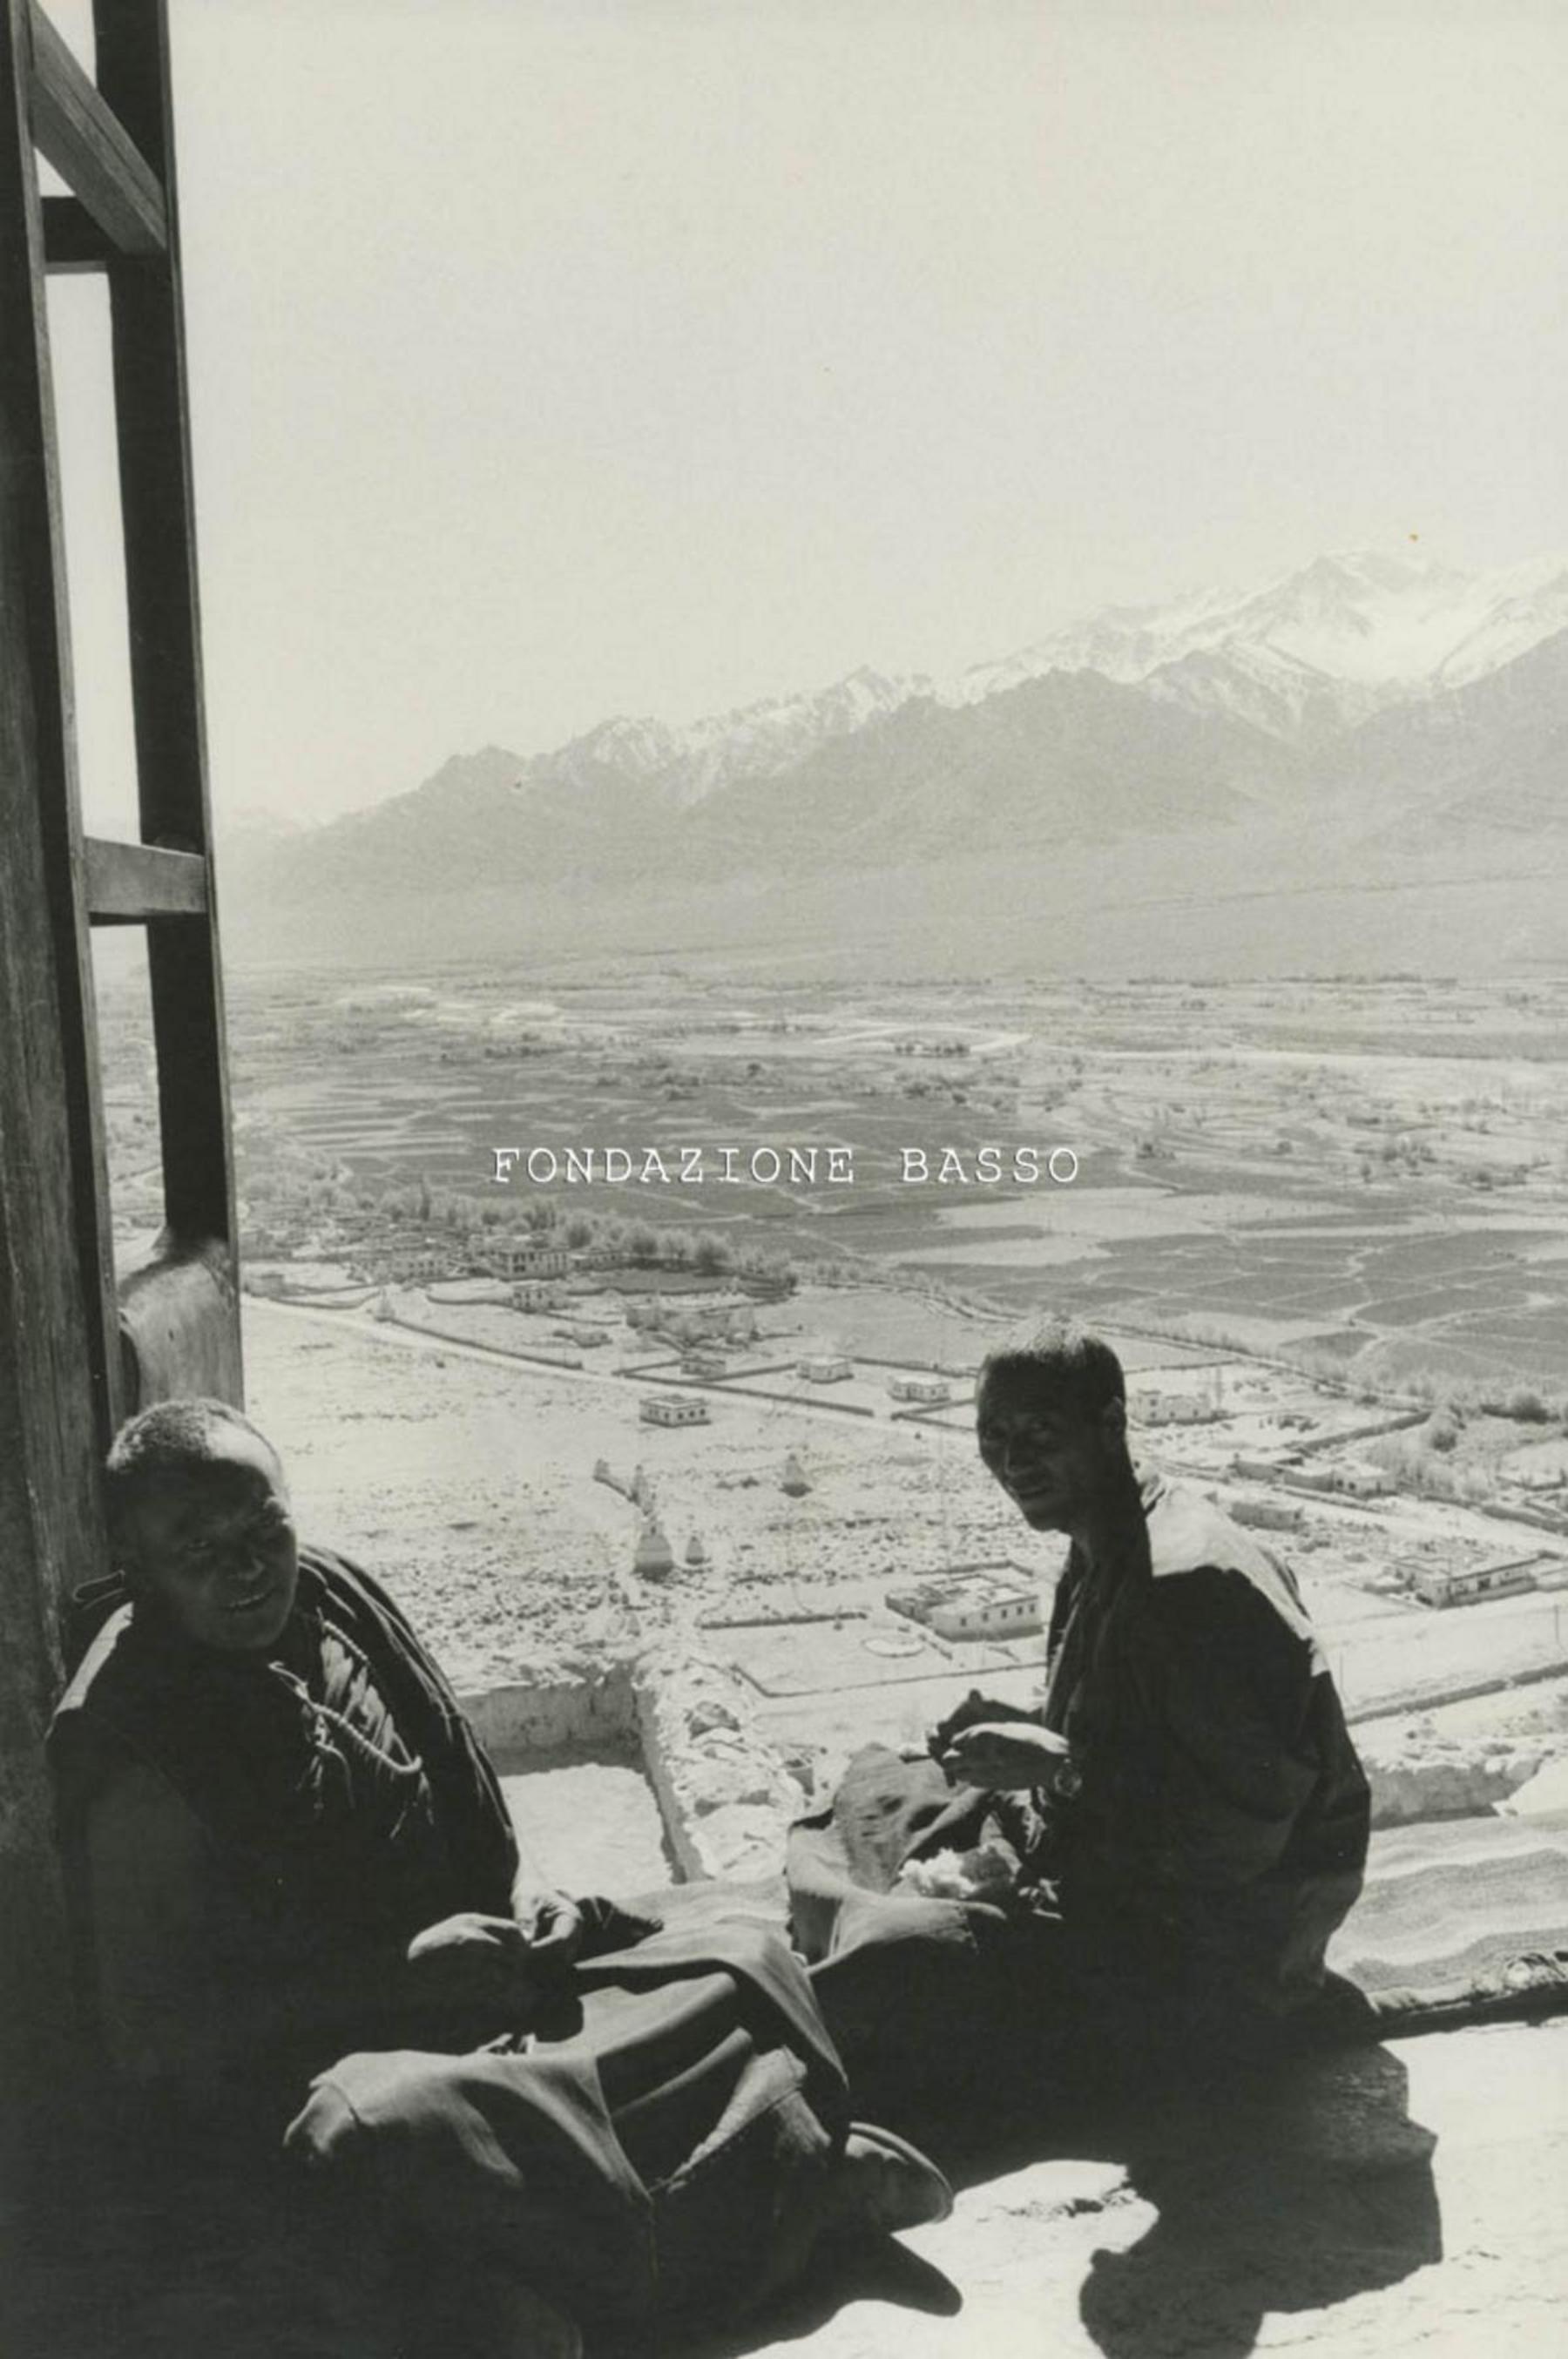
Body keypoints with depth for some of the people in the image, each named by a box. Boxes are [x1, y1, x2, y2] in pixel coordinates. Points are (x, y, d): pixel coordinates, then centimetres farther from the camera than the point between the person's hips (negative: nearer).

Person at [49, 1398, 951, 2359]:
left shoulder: (335, 1594, 2)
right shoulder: (127, 1742, -16)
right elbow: (156, 2033, -15)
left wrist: (522, 1895, -3)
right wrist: (400, 1972, -19)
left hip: (475, 1980, 6)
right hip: (304, 2054, -6)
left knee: (752, 1962, -6)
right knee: (384, 2128, -40)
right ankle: (769, 2180, -29)